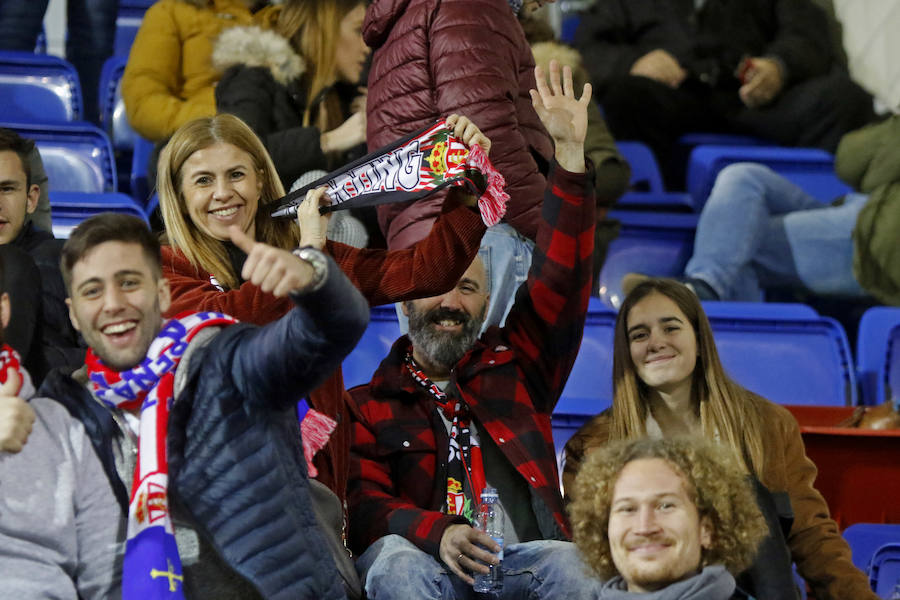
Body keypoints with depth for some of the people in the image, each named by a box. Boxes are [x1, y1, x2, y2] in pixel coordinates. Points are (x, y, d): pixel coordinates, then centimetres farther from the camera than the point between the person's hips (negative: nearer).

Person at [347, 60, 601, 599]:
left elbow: (562, 276, 18)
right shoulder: (366, 406, 20)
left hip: (526, 556, 2)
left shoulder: (513, 366, 26)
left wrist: (571, 153, 9)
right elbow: (362, 503, 4)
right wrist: (436, 533, -18)